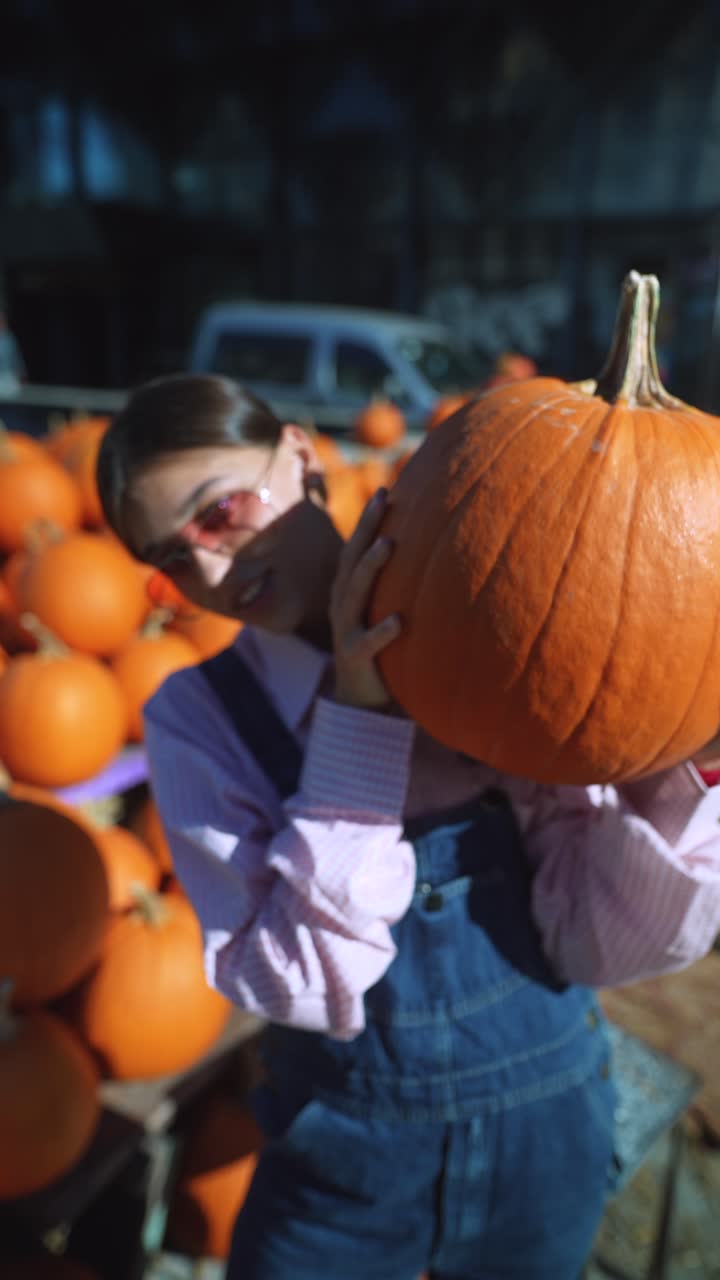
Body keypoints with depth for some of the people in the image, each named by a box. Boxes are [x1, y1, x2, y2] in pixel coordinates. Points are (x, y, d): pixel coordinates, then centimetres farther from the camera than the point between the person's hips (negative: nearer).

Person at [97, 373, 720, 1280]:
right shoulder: (198, 718, -14)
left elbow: (605, 943, -14)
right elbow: (305, 985, -21)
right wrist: (358, 715, -28)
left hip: (546, 1136, 2)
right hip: (341, 1160, -1)